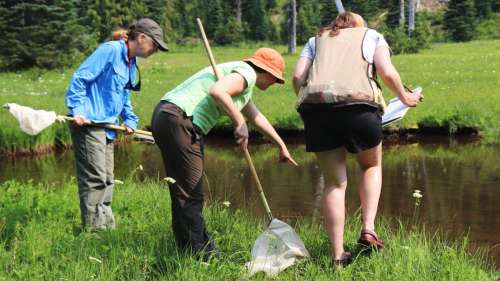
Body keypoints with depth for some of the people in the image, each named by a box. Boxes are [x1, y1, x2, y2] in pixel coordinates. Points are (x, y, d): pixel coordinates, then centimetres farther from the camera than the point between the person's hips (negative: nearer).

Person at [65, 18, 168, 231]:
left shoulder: (131, 64, 17)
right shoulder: (111, 50, -12)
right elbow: (80, 77, -16)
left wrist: (130, 120, 10)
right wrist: (77, 110, -21)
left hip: (108, 126, 10)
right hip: (88, 123, -10)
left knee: (107, 180, 14)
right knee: (95, 178, -11)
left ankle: (107, 226, 23)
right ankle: (92, 228, -6)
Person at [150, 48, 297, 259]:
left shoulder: (243, 82, 27)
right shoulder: (247, 73, -5)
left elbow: (256, 117, 41)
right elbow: (217, 91, -25)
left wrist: (282, 146, 51)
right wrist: (239, 123, -16)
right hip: (179, 120, -11)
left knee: (183, 192, 16)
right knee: (190, 194, -5)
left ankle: (189, 248, 25)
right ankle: (200, 254, 1)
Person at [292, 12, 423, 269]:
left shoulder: (316, 39, 30)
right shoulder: (371, 36, 24)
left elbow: (297, 77, 15)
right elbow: (388, 73, 7)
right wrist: (404, 97, 23)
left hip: (315, 104, 2)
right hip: (357, 103, -2)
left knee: (334, 181, 9)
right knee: (372, 166, 23)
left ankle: (337, 255, 8)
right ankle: (368, 228, 6)